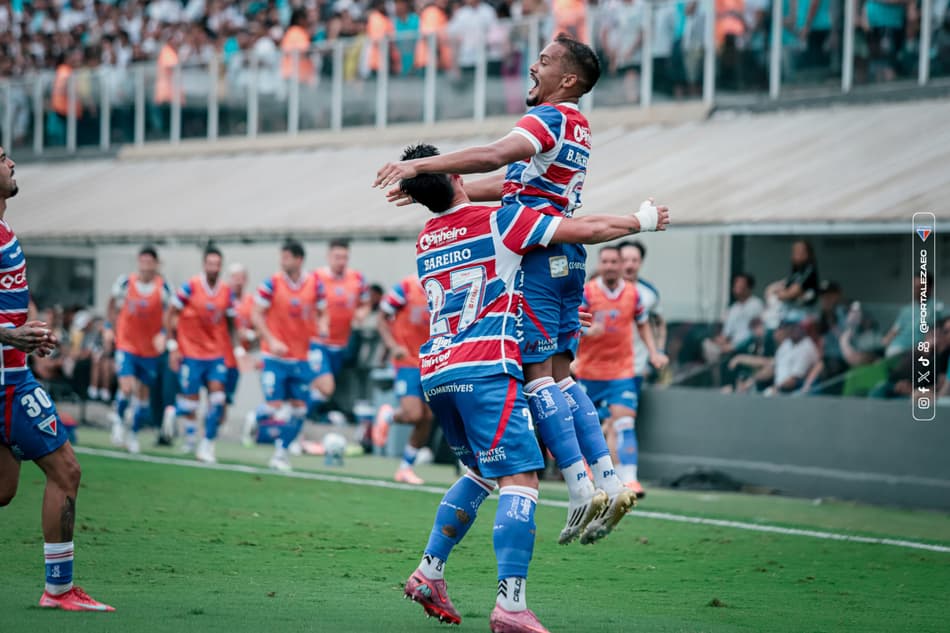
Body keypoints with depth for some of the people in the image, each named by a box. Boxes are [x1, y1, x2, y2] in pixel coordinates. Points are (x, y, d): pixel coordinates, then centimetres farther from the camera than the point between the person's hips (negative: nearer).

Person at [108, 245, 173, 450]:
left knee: (143, 393, 8)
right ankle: (118, 420, 13)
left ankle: (134, 435, 27)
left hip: (150, 349, 1)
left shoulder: (163, 287, -9)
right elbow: (113, 304, 12)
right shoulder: (125, 283, -7)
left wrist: (163, 335, -19)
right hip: (126, 344, -1)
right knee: (127, 387, -17)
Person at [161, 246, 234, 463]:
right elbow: (170, 315, -4)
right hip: (190, 353, -3)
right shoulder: (190, 287, -10)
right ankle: (173, 412, 36)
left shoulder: (227, 292, 2)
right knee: (190, 401, -1)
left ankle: (207, 445, 1)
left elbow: (230, 322, 12)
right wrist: (173, 346, -7)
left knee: (217, 397, -10)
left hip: (217, 354, 3)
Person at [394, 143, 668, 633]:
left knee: (480, 472, 24)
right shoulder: (500, 222, -3)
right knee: (520, 479, -11)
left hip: (436, 372, 8)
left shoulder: (424, 242, 18)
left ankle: (429, 573, 18)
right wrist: (643, 221, 16)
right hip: (484, 370, -8)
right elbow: (589, 229, -1)